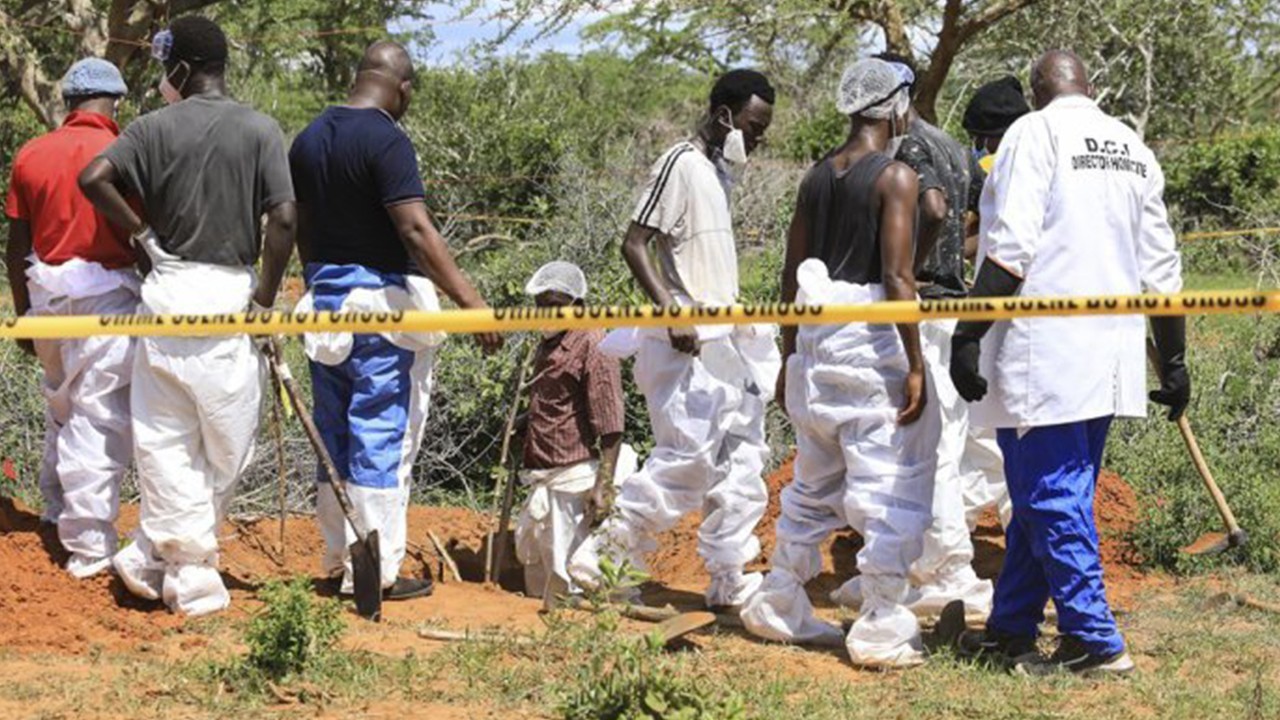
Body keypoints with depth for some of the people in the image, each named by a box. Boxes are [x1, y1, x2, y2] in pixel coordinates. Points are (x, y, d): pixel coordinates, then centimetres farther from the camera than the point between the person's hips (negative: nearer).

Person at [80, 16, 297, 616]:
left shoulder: (157, 127, 1)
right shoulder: (261, 131, -1)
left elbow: (94, 177, -11)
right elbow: (283, 219, -9)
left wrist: (141, 231, 3)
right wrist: (265, 297, 1)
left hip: (168, 287, 1)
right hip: (229, 294, -1)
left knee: (164, 435, 9)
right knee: (226, 440, 9)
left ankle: (176, 563, 5)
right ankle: (167, 557, 13)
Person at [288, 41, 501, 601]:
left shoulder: (309, 139, 9)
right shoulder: (386, 140, -15)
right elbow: (415, 230, -23)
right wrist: (469, 300, -24)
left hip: (323, 297, 8)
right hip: (381, 300, -8)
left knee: (335, 434, 14)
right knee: (383, 438, -2)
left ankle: (338, 560, 20)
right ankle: (375, 571, 0)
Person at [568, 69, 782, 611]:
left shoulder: (718, 171, 15)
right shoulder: (681, 165, -12)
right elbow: (633, 245, -18)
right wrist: (673, 314, -25)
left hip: (724, 341, 10)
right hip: (688, 344, -10)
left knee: (741, 461, 9)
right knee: (689, 457, -13)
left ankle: (729, 580, 13)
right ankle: (603, 553, -5)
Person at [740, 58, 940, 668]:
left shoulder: (817, 177, 11)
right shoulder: (895, 177, -9)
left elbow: (792, 273, 14)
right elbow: (897, 276, -17)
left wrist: (791, 353, 21)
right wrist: (914, 365, -16)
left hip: (815, 340, 7)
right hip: (872, 342, -7)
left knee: (814, 482, 19)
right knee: (891, 487, -2)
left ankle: (779, 608, 26)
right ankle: (881, 631, -2)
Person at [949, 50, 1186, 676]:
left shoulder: (1035, 134, -6)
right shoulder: (1134, 150, 13)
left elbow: (1010, 249, -16)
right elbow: (1161, 269, 14)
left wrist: (969, 336, -14)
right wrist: (1173, 361, 19)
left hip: (1044, 354, -7)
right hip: (1109, 356, 7)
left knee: (1051, 499, -3)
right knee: (1043, 496, 15)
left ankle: (1095, 641, -4)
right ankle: (1010, 630, 23)